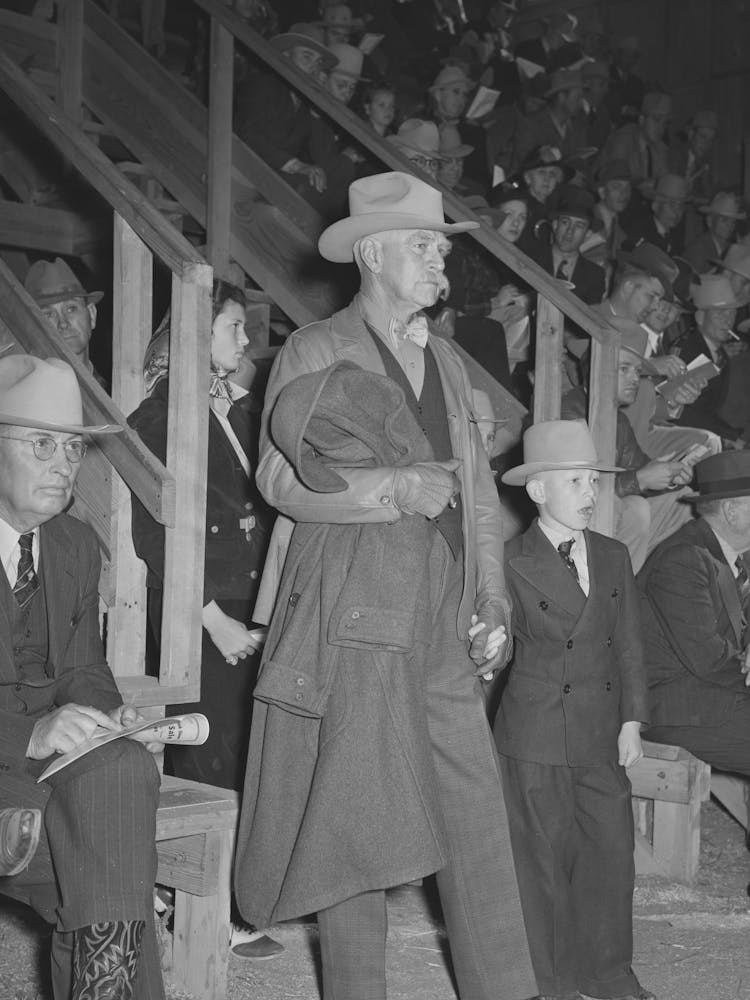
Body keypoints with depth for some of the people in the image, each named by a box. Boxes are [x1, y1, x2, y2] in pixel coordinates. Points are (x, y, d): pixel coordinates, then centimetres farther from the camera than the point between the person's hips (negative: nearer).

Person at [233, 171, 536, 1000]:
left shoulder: (446, 362, 20)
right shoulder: (316, 352, 0)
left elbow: (478, 490, 18)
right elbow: (279, 477, -9)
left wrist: (491, 601, 8)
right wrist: (394, 488, -17)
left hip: (443, 622, 6)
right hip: (355, 616, -5)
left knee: (475, 811, 4)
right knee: (357, 817, -1)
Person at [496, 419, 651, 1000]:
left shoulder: (615, 557, 9)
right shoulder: (512, 563, -7)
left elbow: (629, 645, 9)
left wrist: (631, 720, 5)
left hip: (603, 733, 5)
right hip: (537, 734, -5)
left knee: (612, 847, 7)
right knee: (543, 855, 3)